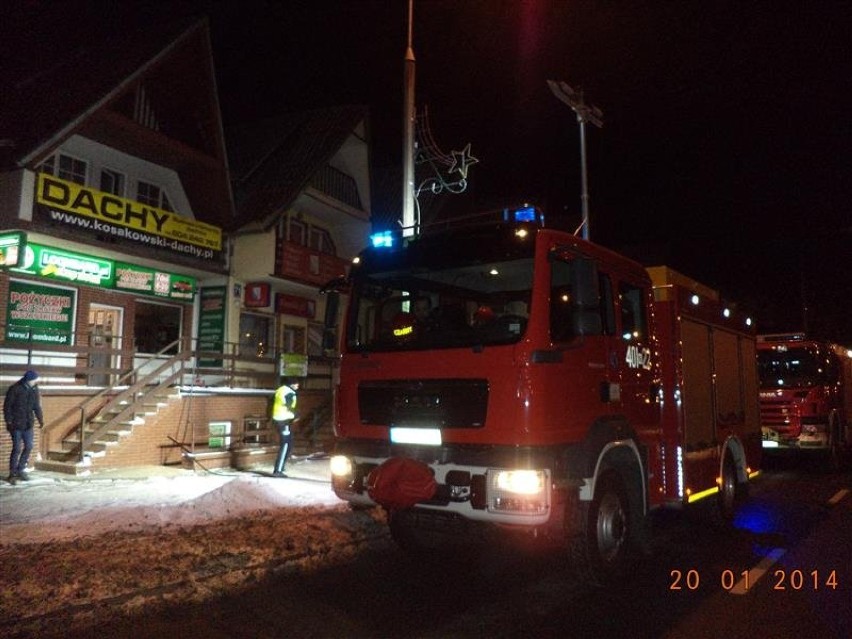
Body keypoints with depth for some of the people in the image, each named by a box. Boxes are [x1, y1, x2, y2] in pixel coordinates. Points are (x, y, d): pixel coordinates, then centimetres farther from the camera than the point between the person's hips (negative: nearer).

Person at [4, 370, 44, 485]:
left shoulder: (34, 389, 4)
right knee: (17, 449, -4)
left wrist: (41, 419, 9)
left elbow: (37, 406, 13)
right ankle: (12, 473, 10)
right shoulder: (15, 389, -13)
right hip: (16, 425, -6)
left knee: (29, 446, 7)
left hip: (28, 424, 6)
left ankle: (20, 470, 22)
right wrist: (9, 421, -14)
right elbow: (7, 406, -10)